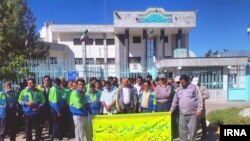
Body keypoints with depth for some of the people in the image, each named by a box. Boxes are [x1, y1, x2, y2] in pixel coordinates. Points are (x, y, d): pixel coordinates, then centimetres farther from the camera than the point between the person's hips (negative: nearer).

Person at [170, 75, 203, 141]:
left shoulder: (194, 87, -2)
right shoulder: (180, 89, 11)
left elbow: (199, 99, -6)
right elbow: (175, 100, 18)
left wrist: (199, 110, -12)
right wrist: (172, 109, 19)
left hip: (193, 114, -4)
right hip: (182, 114, 4)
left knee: (192, 129, 2)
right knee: (182, 129, 10)